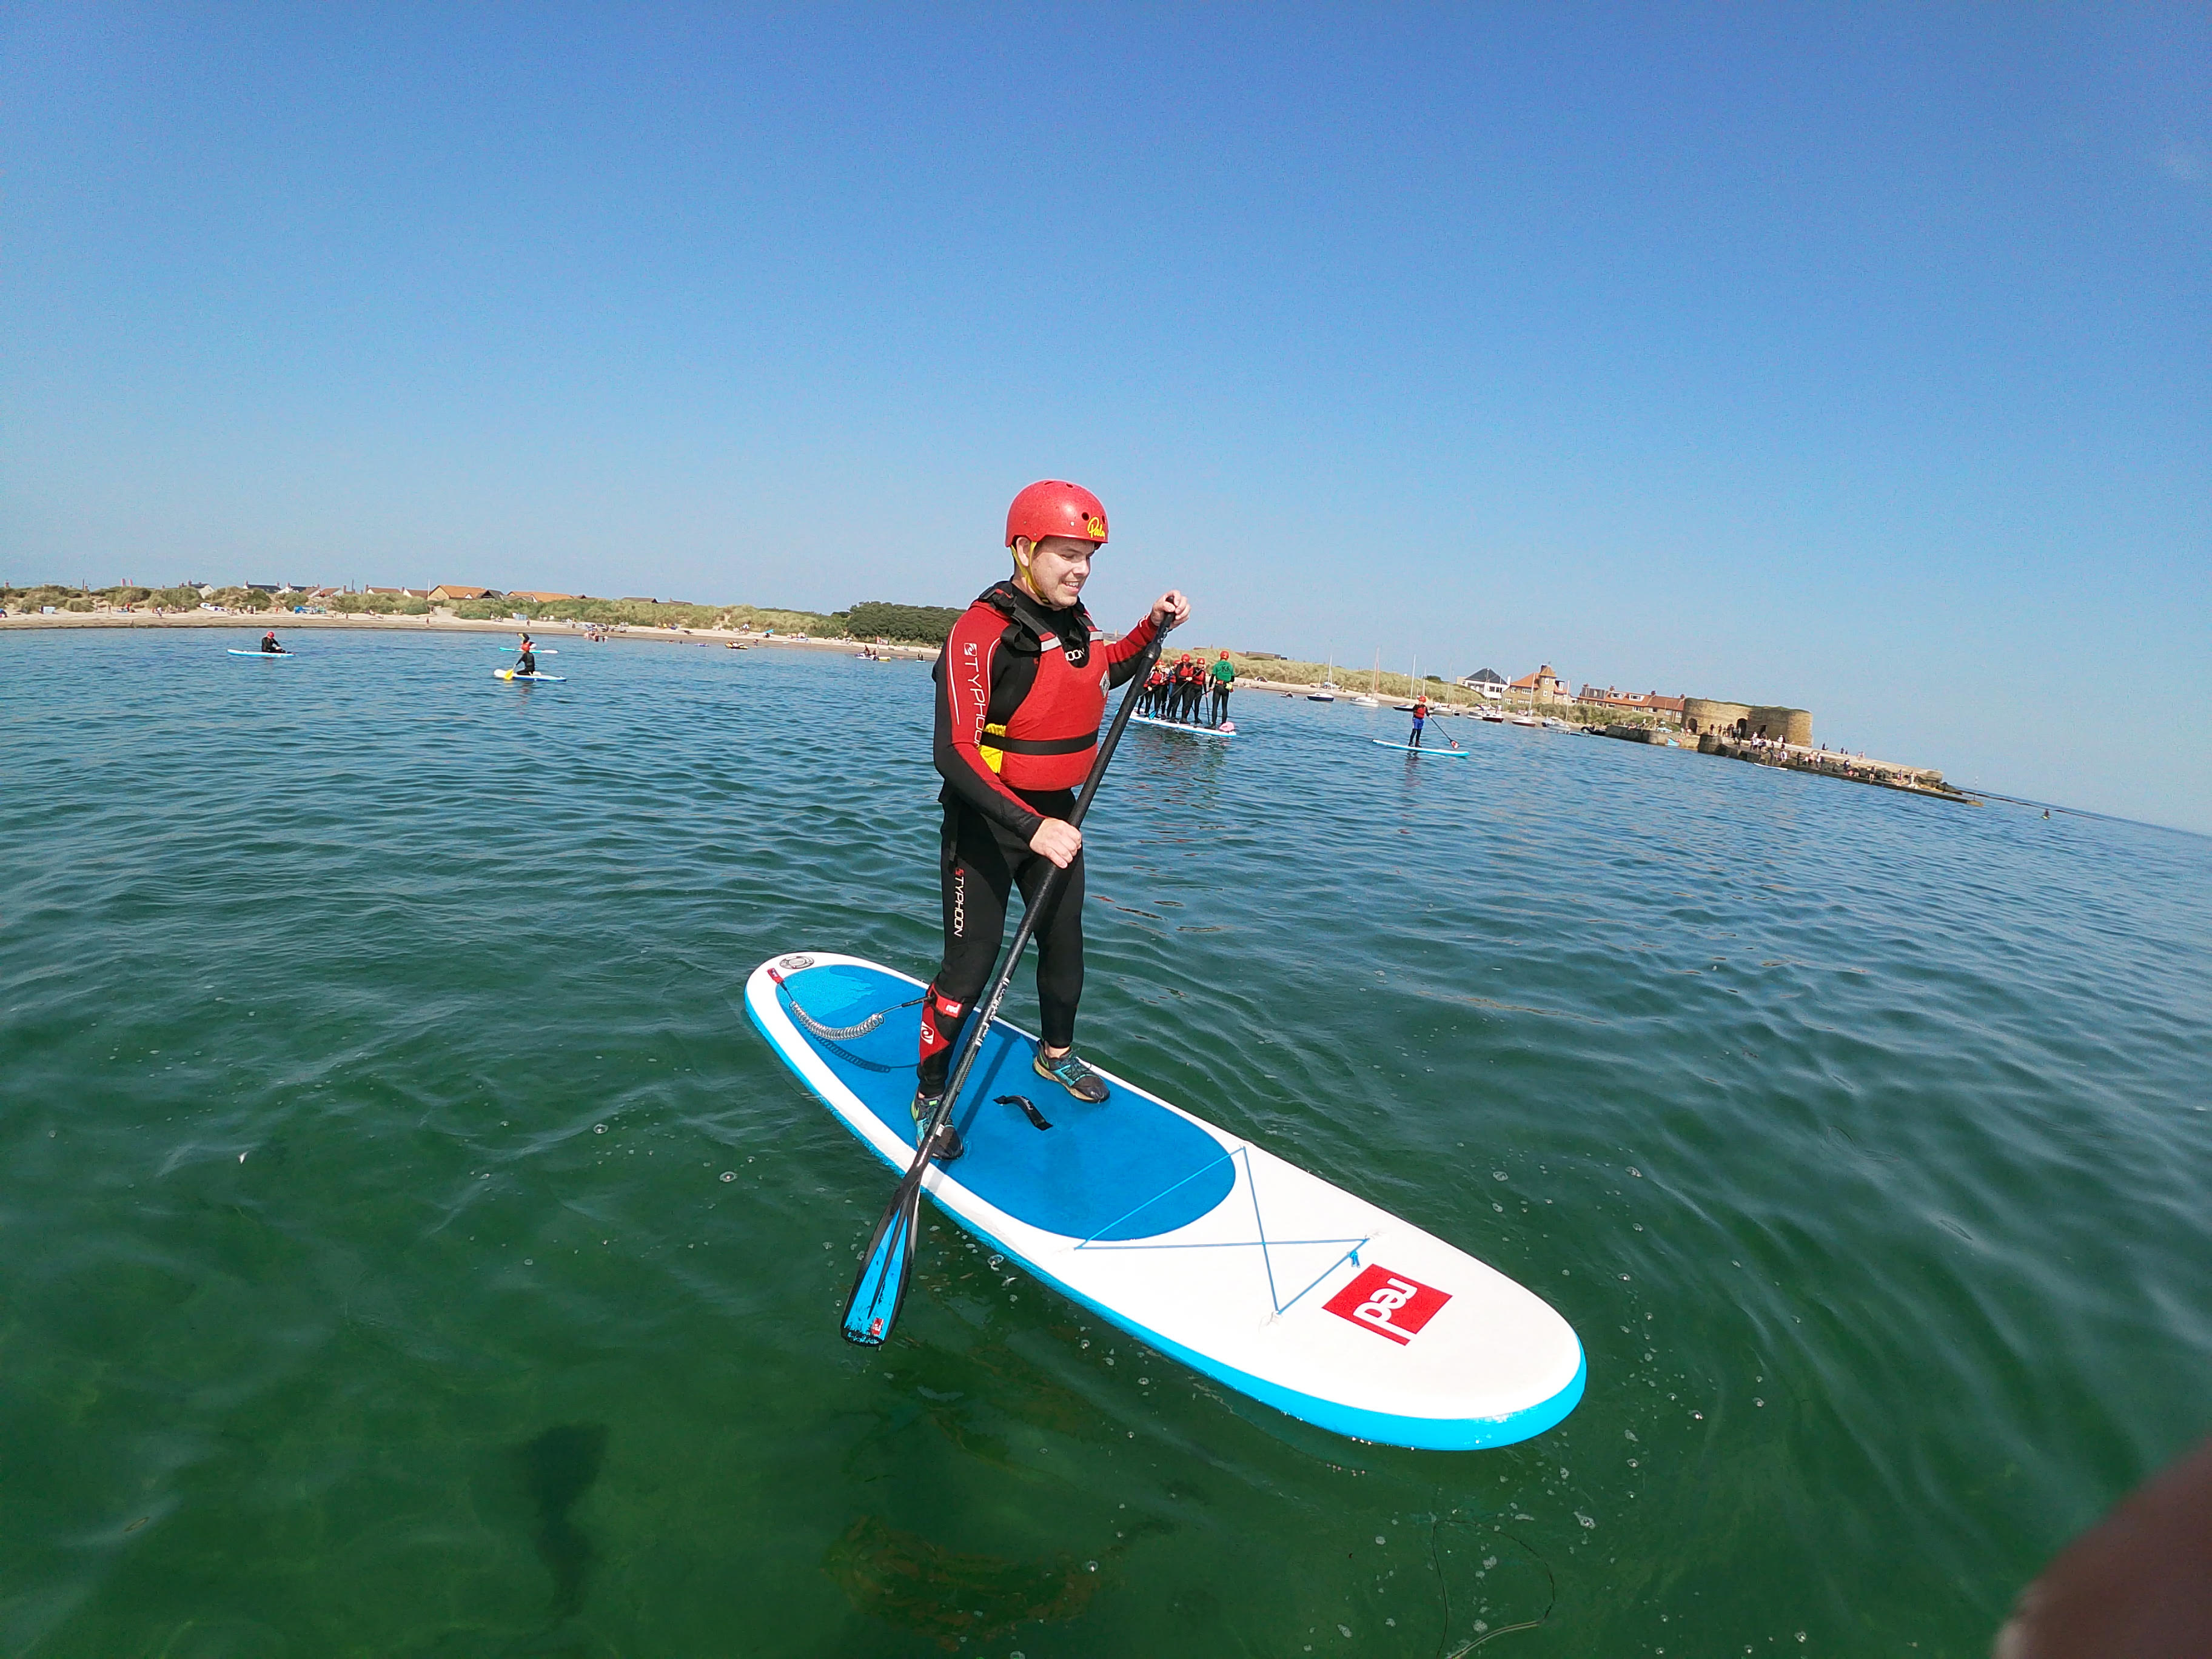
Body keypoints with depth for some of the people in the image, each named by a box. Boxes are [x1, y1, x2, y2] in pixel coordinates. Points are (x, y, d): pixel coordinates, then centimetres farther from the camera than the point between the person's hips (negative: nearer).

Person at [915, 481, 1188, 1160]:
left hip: (1057, 817, 7)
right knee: (970, 965, -1)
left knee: (1064, 942, 19)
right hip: (986, 824, -7)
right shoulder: (982, 631, -23)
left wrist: (1154, 626, 8)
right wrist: (1030, 827, -38)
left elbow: (1107, 669, 25)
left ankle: (1056, 1054, 44)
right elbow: (953, 755, -30)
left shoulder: (1074, 621, 1)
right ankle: (929, 1096, 20)